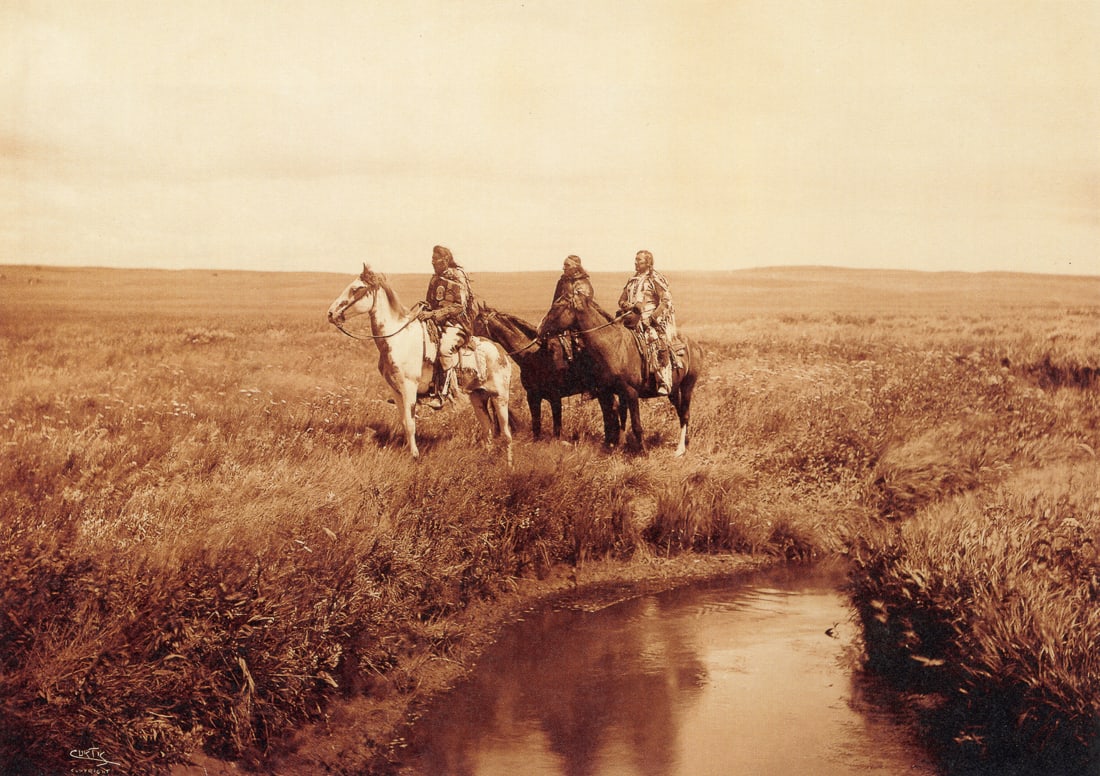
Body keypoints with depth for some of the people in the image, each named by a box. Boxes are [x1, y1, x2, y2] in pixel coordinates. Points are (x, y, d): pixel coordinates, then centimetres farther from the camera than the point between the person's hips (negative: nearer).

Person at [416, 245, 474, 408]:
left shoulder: (458, 277, -8)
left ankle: (441, 393, -34)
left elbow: (459, 306, -16)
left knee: (445, 347, -36)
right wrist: (425, 310, 3)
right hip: (436, 323, 9)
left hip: (456, 324, -9)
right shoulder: (435, 280, 15)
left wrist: (433, 313, -22)